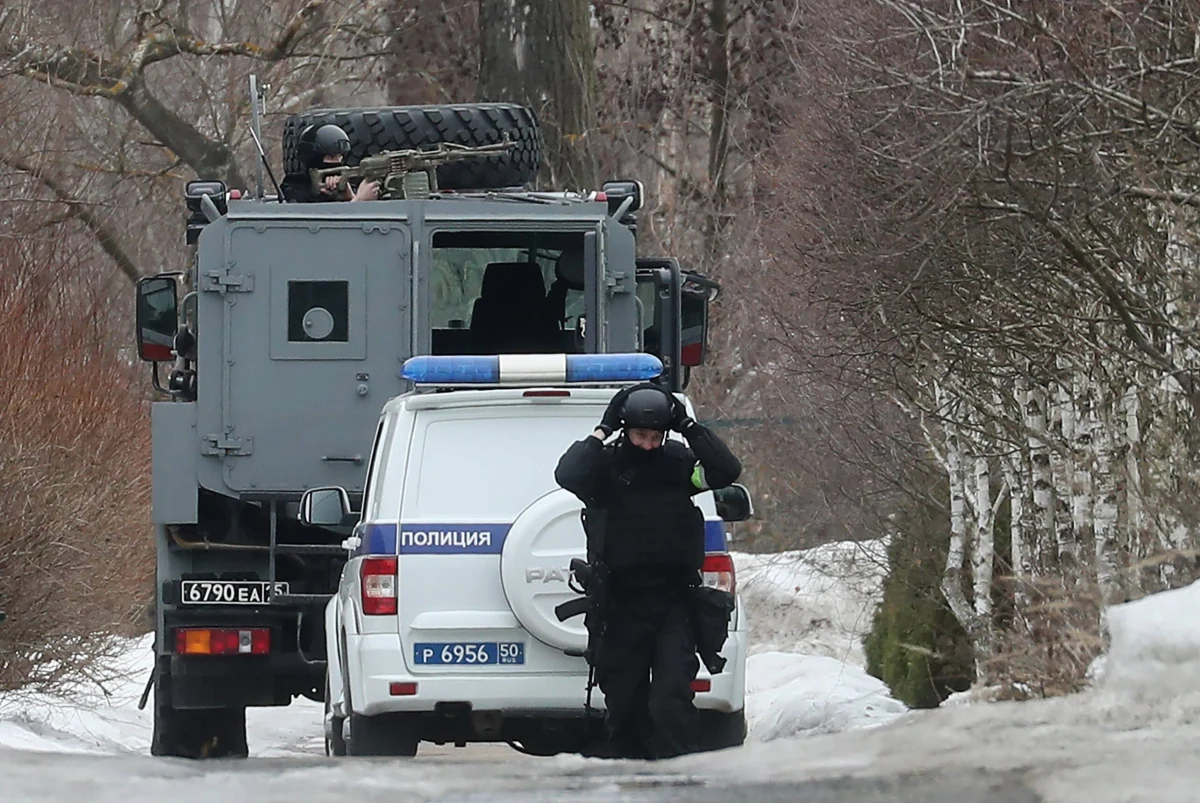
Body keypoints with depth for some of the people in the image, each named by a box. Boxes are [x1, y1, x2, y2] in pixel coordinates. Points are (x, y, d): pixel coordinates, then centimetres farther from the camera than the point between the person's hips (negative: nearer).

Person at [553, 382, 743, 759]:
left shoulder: (679, 460, 4)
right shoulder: (607, 464, 0)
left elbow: (727, 471, -8)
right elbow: (566, 475, -18)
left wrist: (688, 427, -10)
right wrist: (604, 431, -15)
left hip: (673, 601, -1)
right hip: (622, 603, 1)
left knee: (673, 694, -13)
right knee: (624, 700, 6)